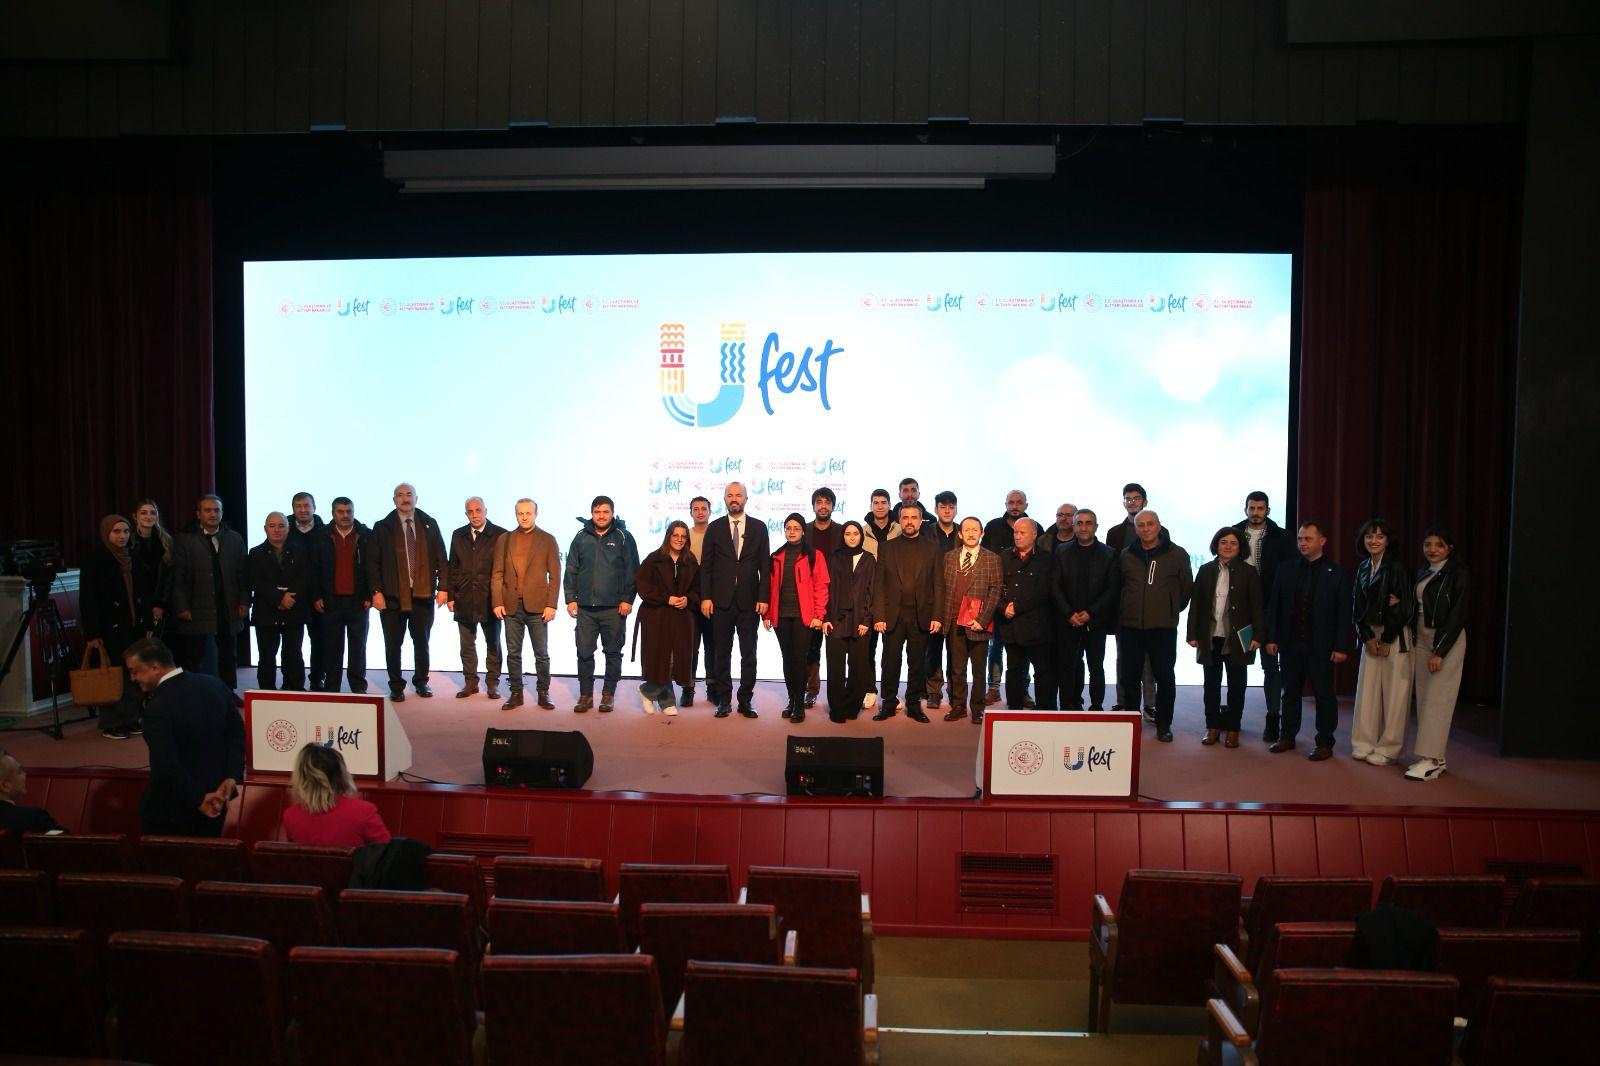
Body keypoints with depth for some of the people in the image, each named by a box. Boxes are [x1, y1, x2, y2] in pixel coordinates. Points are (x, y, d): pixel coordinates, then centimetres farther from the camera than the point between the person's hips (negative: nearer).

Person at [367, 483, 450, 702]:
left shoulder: (429, 525, 7)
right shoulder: (382, 527, 3)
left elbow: (441, 558, 6)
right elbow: (373, 562, 0)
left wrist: (443, 587, -2)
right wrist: (376, 591, -8)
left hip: (423, 594, 1)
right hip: (392, 595, -1)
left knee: (422, 642, 10)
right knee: (393, 644, 5)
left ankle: (421, 682, 25)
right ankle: (396, 686, 18)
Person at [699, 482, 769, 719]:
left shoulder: (759, 528, 6)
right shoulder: (714, 528, 5)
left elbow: (764, 565, 3)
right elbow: (706, 566, 4)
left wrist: (763, 598, -4)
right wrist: (705, 597, -5)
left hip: (749, 601, 0)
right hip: (721, 601, 0)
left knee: (748, 653, 4)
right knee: (722, 653, 6)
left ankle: (745, 701, 13)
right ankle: (724, 700, 14)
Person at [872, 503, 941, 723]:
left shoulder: (932, 548, 7)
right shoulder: (887, 547, 8)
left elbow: (938, 585, 3)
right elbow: (880, 585, 4)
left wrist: (936, 616, -5)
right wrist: (878, 616, -5)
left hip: (921, 616, 0)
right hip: (892, 615, 0)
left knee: (918, 664, 6)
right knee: (890, 662, 3)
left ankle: (914, 704, 17)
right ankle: (889, 703, 15)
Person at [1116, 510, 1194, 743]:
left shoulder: (1177, 555, 0)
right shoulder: (1126, 556, 7)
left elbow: (1187, 587, 8)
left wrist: (1172, 609, 12)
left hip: (1163, 627, -2)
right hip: (1130, 627, 2)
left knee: (1165, 677, 4)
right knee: (1129, 676, 7)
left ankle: (1163, 724, 16)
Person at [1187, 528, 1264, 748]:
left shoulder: (1249, 572, 0)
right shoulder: (1206, 571, 6)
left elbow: (1256, 606, -3)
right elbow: (1196, 604, 5)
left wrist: (1257, 635, -11)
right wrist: (1193, 634, 0)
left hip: (1237, 639, -2)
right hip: (1210, 638, 2)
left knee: (1236, 685, 6)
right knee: (1211, 684, 9)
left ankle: (1232, 729, 15)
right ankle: (1212, 727, 18)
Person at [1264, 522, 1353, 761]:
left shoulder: (1337, 573, -2)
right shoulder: (1285, 570, 6)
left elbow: (1344, 613, -4)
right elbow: (1274, 607, 7)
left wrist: (1341, 647, -8)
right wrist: (1271, 638, 2)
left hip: (1321, 646, -3)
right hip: (1290, 643, 3)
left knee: (1324, 695, 5)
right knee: (1290, 692, 12)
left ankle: (1325, 744, 14)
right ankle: (1287, 737, 22)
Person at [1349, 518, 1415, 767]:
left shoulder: (1397, 568, -8)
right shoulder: (1363, 568, 9)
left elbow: (1404, 608, -10)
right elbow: (1357, 606, 9)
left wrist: (1387, 640, -9)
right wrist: (1367, 637, -1)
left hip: (1395, 637, -5)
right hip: (1370, 634, 6)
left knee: (1393, 693, -1)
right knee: (1367, 690, 5)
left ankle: (1388, 749, 5)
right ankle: (1364, 745, 12)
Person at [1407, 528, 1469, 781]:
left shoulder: (1457, 574, -8)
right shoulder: (1422, 573, 13)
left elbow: (1458, 614, -13)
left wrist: (1440, 651, -16)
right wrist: (1413, 642, 3)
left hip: (1446, 641, -7)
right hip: (1421, 640, 7)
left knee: (1437, 700, -8)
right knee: (1423, 699, 6)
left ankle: (1431, 761, -6)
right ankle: (1436, 757, 12)